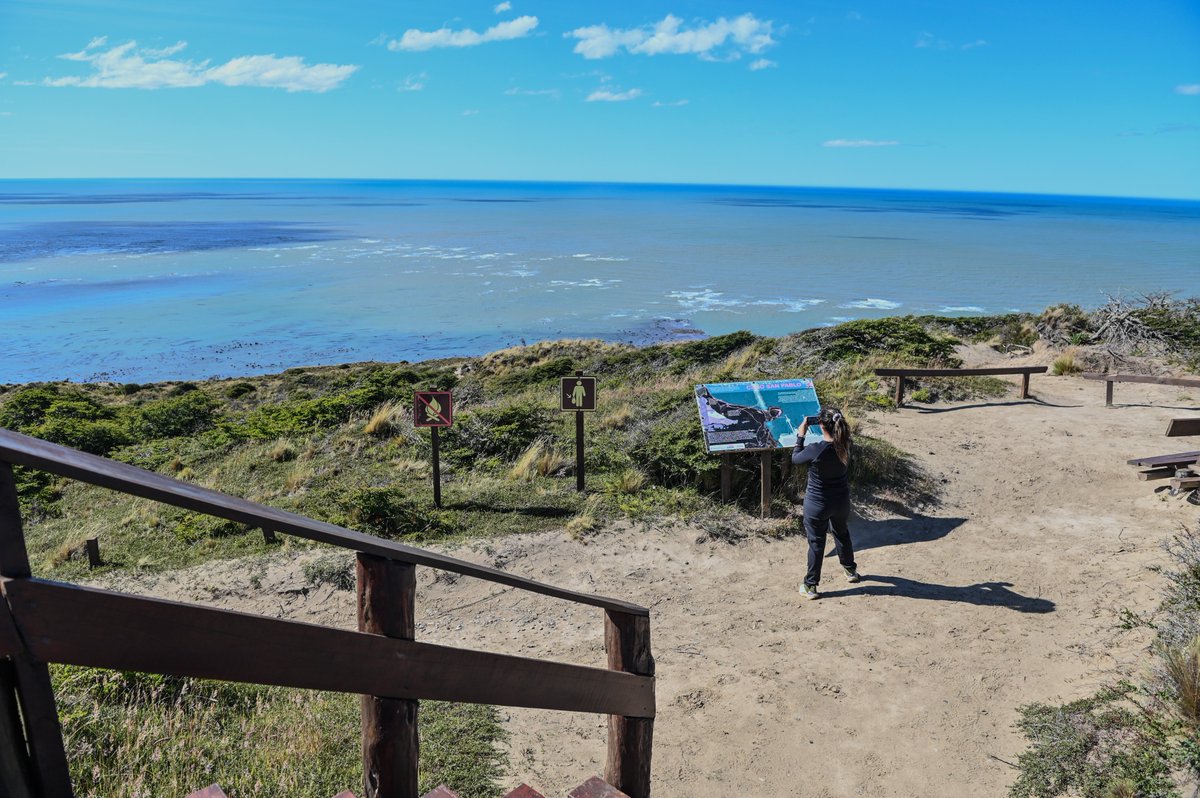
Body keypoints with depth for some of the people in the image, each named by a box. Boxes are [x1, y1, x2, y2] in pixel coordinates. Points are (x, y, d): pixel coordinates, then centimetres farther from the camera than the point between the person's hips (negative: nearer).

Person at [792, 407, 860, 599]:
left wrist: (801, 436, -2)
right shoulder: (845, 446, -14)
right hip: (842, 502, 5)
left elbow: (795, 458, -8)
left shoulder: (815, 450, -29)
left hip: (817, 504, -5)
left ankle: (810, 586, 19)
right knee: (842, 534, 29)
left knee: (816, 543, 9)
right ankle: (850, 570, 50)